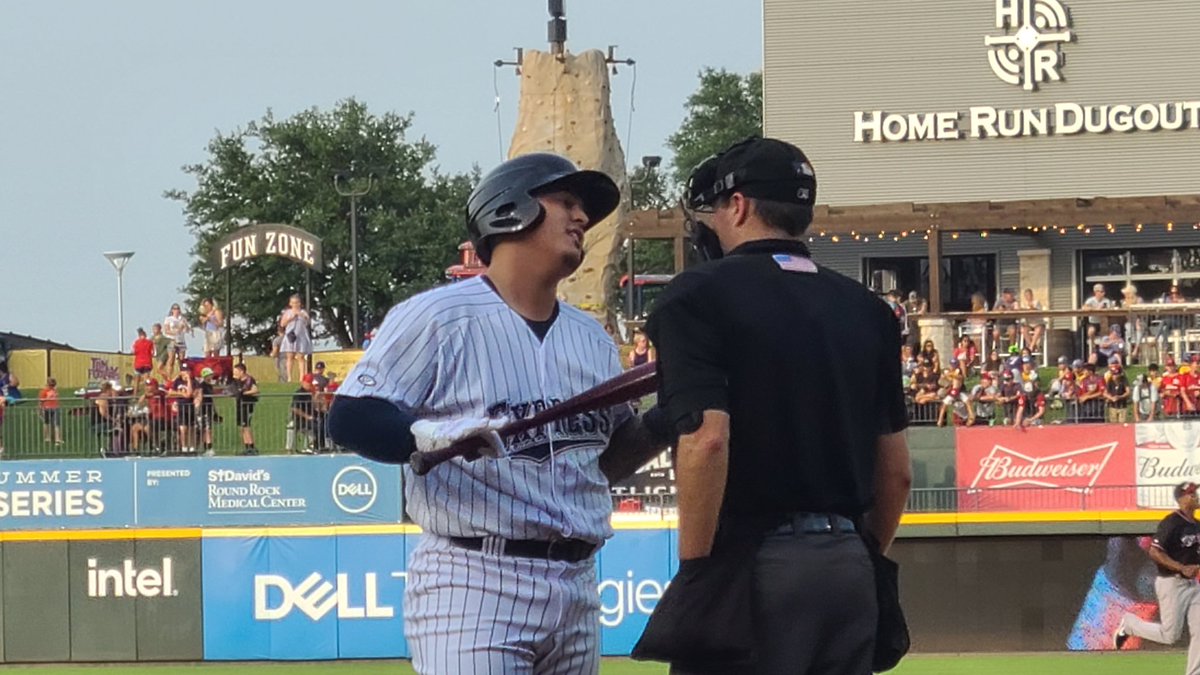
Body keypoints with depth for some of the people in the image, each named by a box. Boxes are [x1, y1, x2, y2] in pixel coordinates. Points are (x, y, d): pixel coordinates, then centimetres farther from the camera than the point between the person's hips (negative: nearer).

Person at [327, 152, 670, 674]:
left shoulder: (592, 338, 19)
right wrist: (433, 434, -28)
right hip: (471, 587, -7)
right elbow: (349, 419, -9)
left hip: (576, 588, 7)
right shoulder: (438, 317, -3)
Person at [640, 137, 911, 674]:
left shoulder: (699, 295, -4)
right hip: (848, 566, 6)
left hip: (754, 565, -6)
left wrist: (695, 570, -13)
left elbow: (707, 438, -17)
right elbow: (896, 469, 14)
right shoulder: (866, 310, 14)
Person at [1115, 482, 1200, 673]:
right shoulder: (1171, 523, -15)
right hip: (1171, 584, -8)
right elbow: (1155, 552, -21)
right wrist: (1182, 568, -24)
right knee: (1169, 635, -4)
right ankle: (1129, 624, 17)